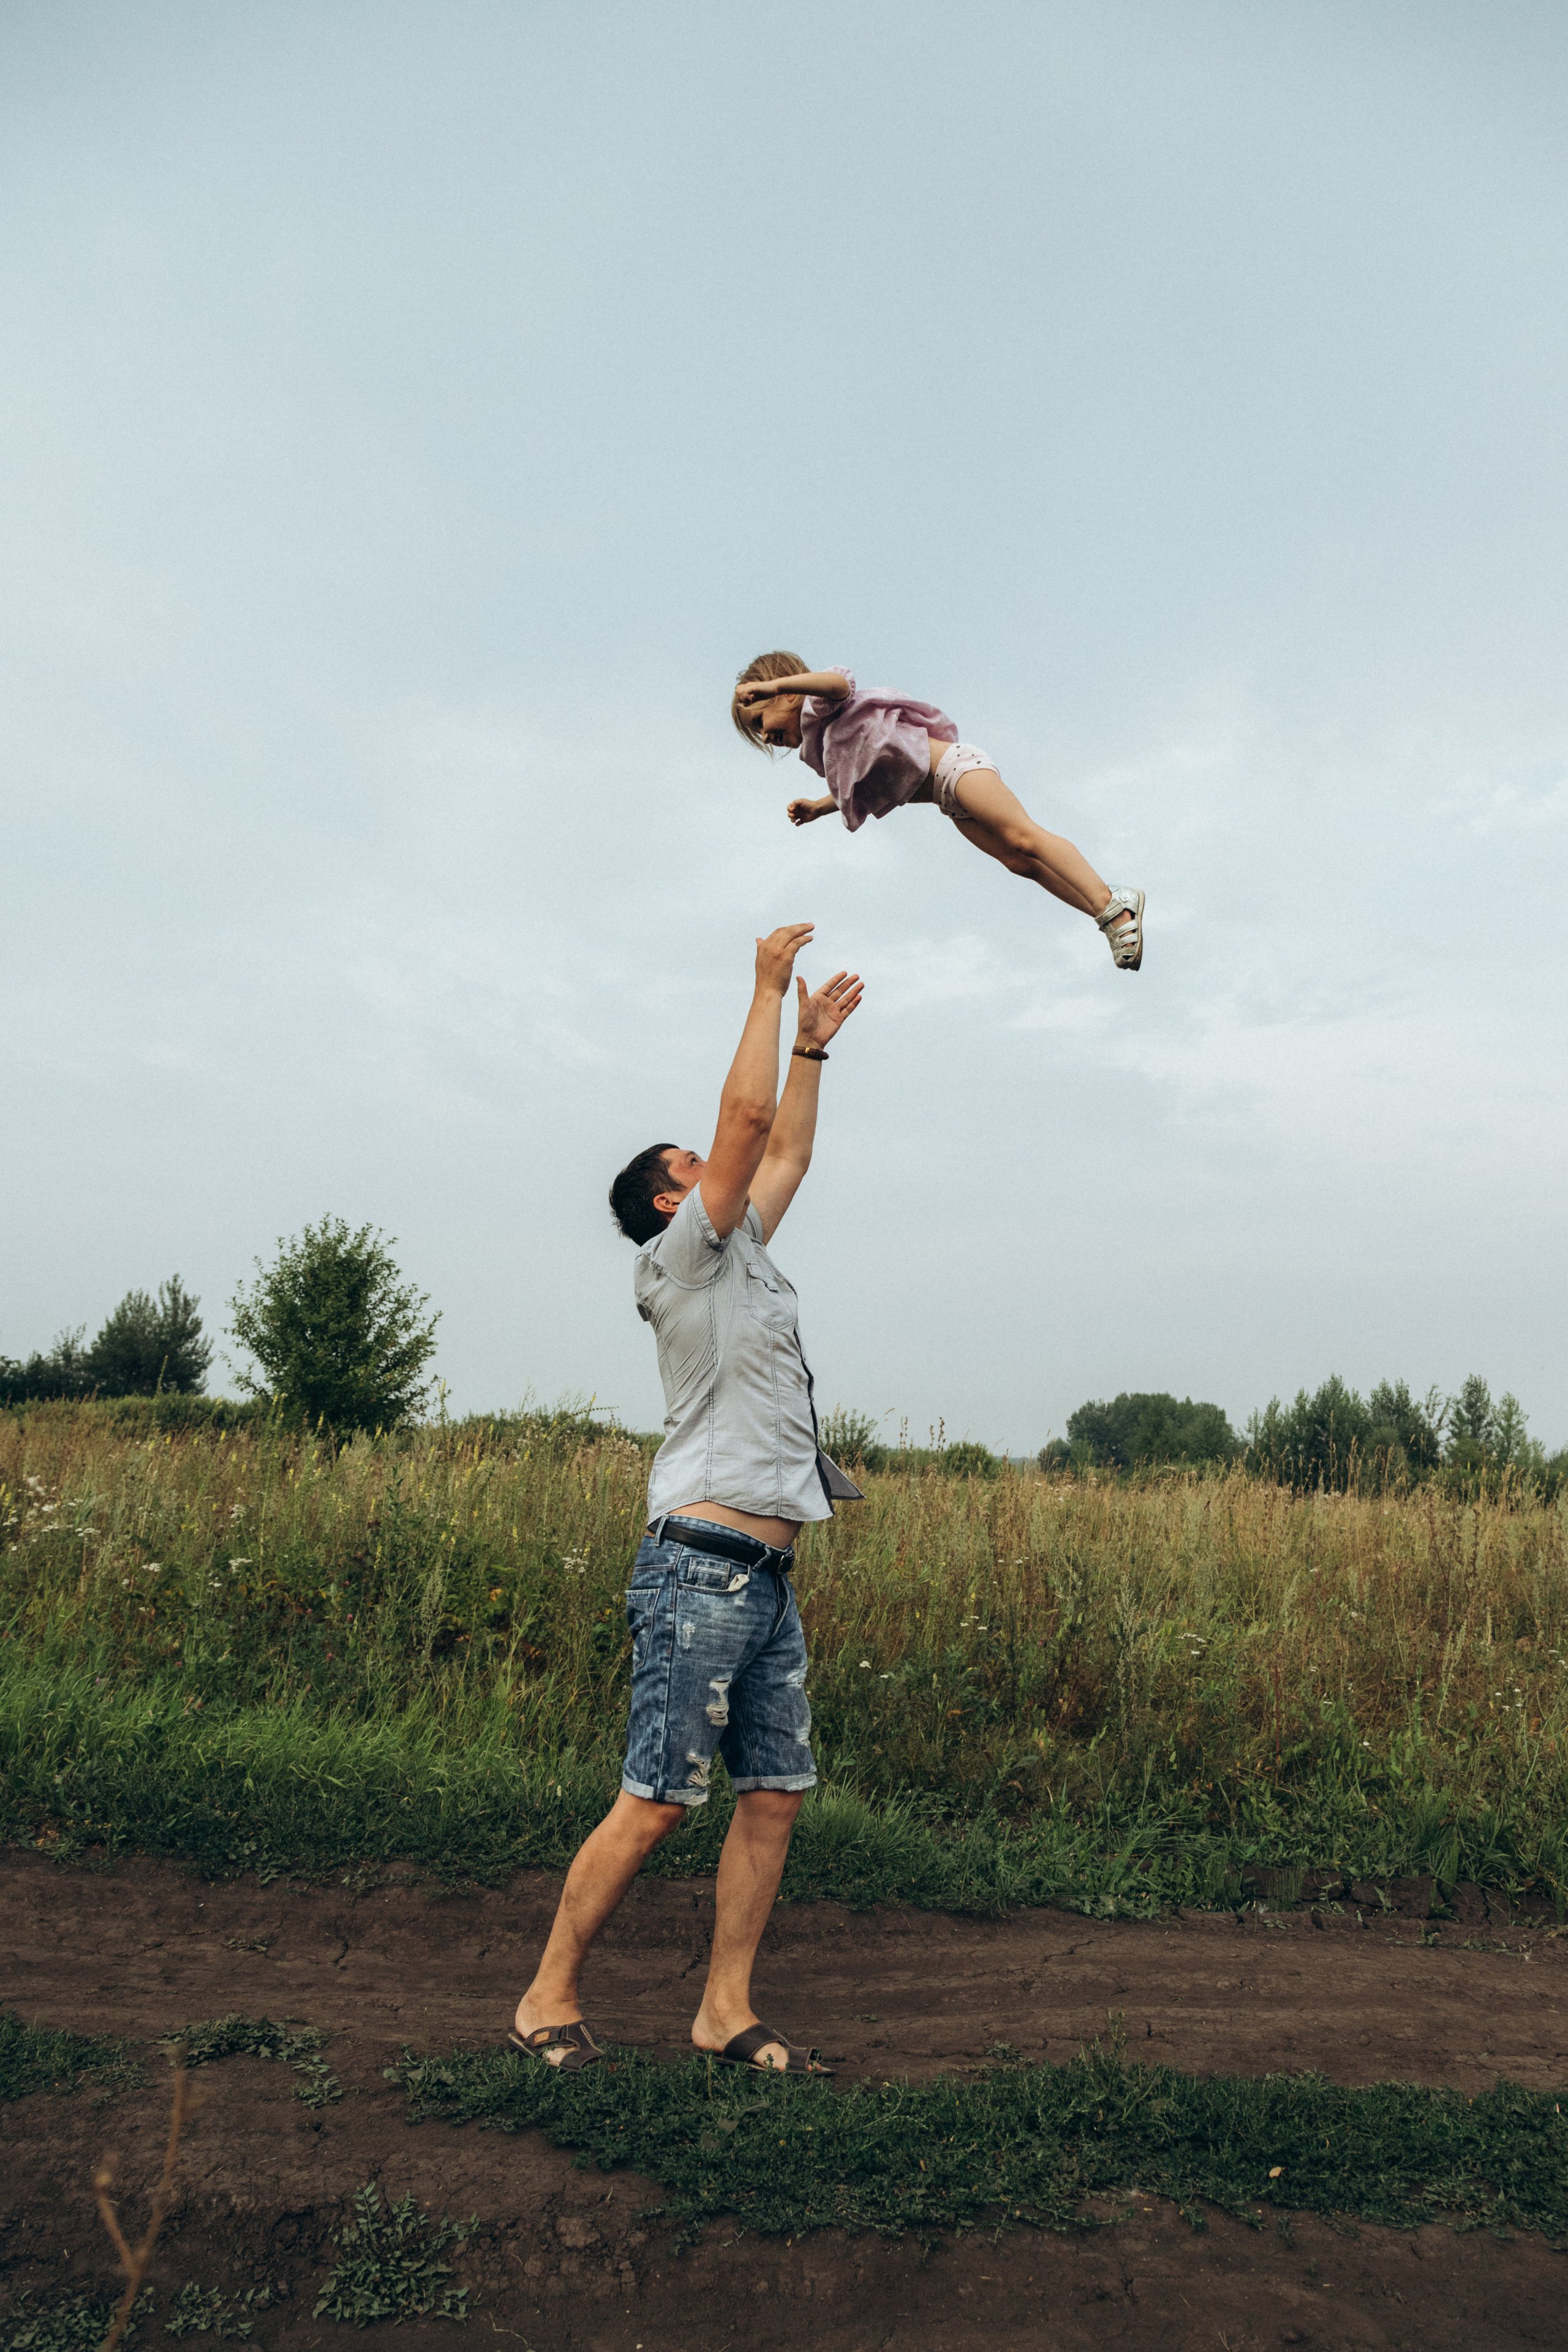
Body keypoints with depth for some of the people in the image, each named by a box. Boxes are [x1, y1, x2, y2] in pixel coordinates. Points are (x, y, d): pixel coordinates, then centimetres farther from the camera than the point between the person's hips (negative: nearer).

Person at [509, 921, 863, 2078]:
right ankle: (548, 1999, 11)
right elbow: (746, 1115, -9)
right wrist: (771, 988, -1)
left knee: (777, 1793, 8)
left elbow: (787, 1150, 28)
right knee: (656, 1801, -4)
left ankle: (727, 2012, 17)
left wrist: (814, 1043, 28)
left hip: (769, 1580, 9)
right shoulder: (681, 1259, -3)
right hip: (701, 1569, -9)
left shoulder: (744, 1256, 20)